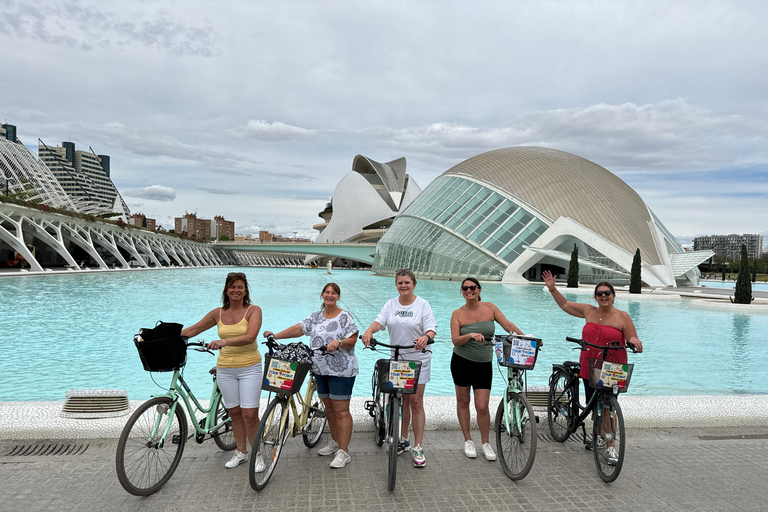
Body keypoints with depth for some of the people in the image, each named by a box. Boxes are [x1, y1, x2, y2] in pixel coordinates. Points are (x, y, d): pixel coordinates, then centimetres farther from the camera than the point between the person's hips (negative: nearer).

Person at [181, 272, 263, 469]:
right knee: (234, 412, 11)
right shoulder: (218, 313, 6)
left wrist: (224, 341, -32)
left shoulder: (253, 310, -6)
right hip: (225, 369, 4)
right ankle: (241, 452, 28)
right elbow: (192, 330, 14)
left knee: (250, 414, -5)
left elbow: (250, 336, -21)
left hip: (249, 368, -3)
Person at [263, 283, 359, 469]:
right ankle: (335, 442, 31)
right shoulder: (316, 317, 11)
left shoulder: (345, 317, -7)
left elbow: (352, 340, -10)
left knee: (341, 410, -6)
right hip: (320, 369, 7)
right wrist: (275, 335, 1)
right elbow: (298, 329, 7)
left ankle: (343, 452, 0)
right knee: (329, 407, 16)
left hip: (341, 370, -6)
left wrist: (338, 342, -27)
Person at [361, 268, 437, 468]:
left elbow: (431, 329, -13)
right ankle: (403, 440, 28)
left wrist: (426, 337, -36)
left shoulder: (423, 305, -6)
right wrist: (369, 330, -30)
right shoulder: (391, 304, 4)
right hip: (397, 359, 4)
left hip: (418, 359, -3)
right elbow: (380, 321, -8)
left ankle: (418, 448, 5)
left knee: (416, 402, -3)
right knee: (402, 401, 14)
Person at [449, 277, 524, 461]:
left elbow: (507, 325, -2)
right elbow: (455, 340, -12)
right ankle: (468, 441, 29)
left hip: (484, 364, 0)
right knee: (463, 401, 11)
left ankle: (486, 443, 20)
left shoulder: (490, 307, 1)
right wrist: (471, 335, -29)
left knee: (482, 407, -2)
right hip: (461, 362, 0)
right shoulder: (458, 314, -4)